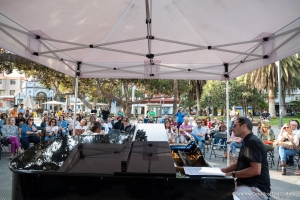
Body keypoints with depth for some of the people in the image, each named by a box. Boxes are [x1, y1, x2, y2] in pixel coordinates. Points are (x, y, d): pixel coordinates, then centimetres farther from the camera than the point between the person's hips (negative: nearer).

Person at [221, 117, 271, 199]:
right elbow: (240, 164, 20)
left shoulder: (253, 142, -17)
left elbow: (256, 170, -25)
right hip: (246, 184, 10)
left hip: (257, 188, -10)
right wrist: (222, 170, 9)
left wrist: (233, 174, -19)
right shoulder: (247, 142, 17)